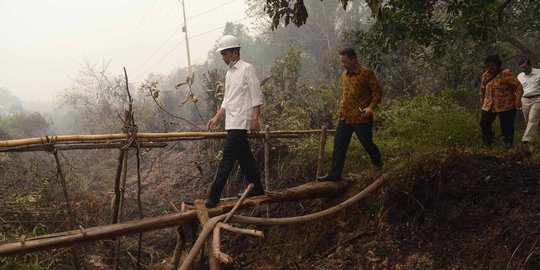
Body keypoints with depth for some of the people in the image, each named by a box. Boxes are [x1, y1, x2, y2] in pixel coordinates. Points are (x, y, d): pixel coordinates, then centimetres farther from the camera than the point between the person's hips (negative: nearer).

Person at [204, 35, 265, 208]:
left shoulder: (247, 69, -6)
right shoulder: (229, 73, 19)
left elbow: (257, 96, -10)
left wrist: (255, 119, -16)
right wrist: (216, 118, 15)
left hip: (240, 122, -9)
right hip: (231, 123, 9)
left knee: (227, 160, -10)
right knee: (245, 159, 13)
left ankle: (213, 196, -9)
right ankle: (257, 190, 22)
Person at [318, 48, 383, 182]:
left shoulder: (366, 73, -11)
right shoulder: (344, 74, 11)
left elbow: (378, 90, -10)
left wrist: (371, 107, -22)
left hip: (361, 117, -6)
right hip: (345, 117, 6)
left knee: (367, 143, 9)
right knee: (339, 145, 2)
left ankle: (378, 163, 36)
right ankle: (334, 174, 6)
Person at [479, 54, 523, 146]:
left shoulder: (506, 73, -12)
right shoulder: (485, 75, 6)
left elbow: (518, 86, -14)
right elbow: (482, 90, 19)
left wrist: (518, 99, -25)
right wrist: (482, 102, 19)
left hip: (506, 106, -5)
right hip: (489, 106, 6)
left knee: (506, 126, 1)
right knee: (484, 124, 2)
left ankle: (508, 144, 15)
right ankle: (487, 144, 16)